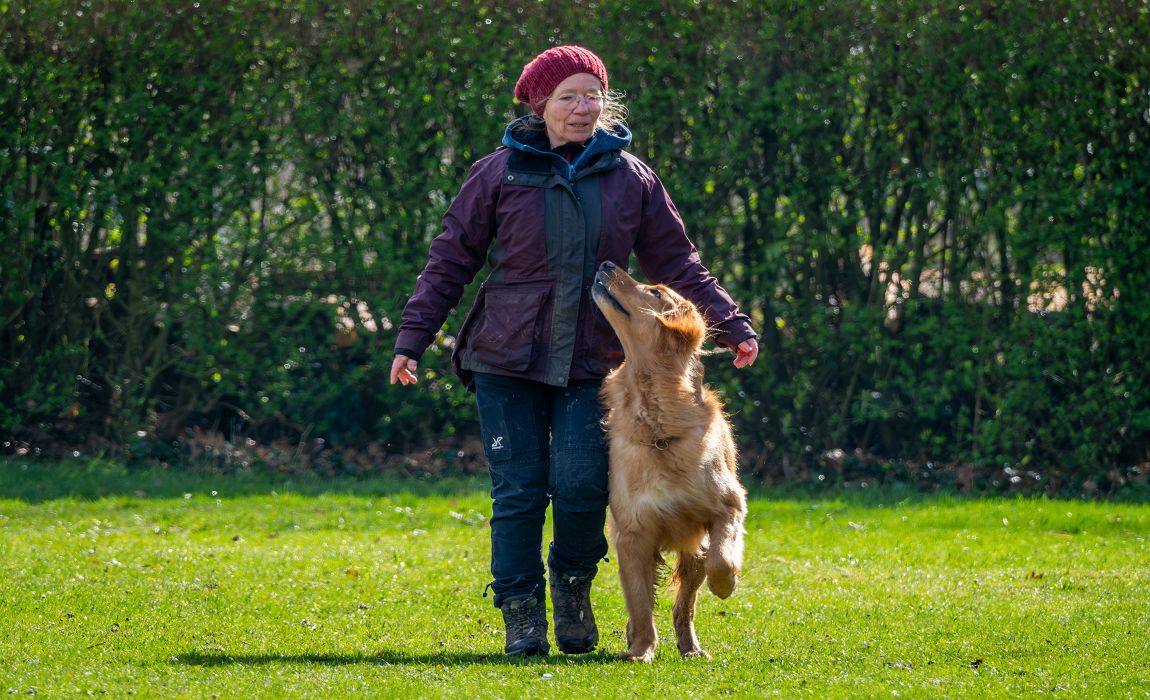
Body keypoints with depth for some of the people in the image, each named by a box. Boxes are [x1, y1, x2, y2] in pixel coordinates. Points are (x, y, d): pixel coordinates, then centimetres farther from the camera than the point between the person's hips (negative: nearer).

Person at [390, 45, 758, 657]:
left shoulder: (630, 178, 6)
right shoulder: (501, 174, 1)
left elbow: (677, 264, 10)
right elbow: (450, 259, 4)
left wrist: (731, 325, 2)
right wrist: (412, 339, -2)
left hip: (591, 364, 1)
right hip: (507, 360, -1)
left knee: (582, 485, -11)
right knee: (519, 491, -3)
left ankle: (573, 585, 17)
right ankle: (521, 616, 8)